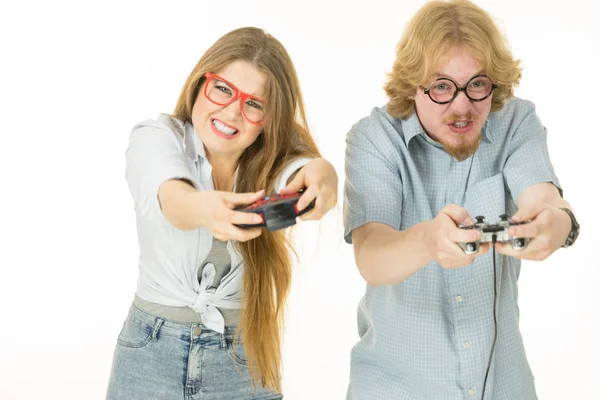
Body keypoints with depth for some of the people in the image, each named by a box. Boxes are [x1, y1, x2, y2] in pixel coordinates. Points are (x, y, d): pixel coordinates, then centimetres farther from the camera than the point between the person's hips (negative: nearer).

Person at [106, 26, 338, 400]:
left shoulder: (275, 158, -6)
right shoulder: (155, 139, -12)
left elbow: (299, 169, -30)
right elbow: (173, 198, -34)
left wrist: (322, 173, -55)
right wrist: (202, 209, -57)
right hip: (152, 355, -1)